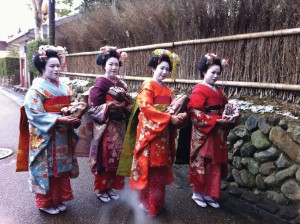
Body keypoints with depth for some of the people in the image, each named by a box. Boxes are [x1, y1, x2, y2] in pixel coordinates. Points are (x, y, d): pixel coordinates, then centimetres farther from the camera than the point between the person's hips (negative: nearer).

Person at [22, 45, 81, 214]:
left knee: (62, 166, 14)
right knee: (47, 168, 6)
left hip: (63, 136, 6)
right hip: (45, 136, -6)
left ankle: (59, 199, 31)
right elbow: (35, 114, -19)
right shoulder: (37, 88, -12)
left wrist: (74, 117, -6)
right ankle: (46, 203, 23)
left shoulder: (64, 87, 8)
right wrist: (59, 119, -25)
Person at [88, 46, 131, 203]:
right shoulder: (100, 83, -9)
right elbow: (93, 106, -13)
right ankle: (100, 189, 20)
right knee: (104, 157, 2)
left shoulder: (121, 84, 11)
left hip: (119, 126, 7)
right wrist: (110, 106, -22)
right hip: (105, 127, -6)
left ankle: (111, 186, 28)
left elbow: (127, 103, 16)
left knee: (116, 157, 13)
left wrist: (127, 108, -5)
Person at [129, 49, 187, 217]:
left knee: (161, 167, 13)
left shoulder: (168, 90, 15)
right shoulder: (148, 86, -7)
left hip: (165, 132, 7)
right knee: (150, 167, 0)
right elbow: (146, 107, -19)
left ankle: (158, 202, 26)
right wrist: (170, 118, -22)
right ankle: (148, 202, 14)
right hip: (150, 132, -7)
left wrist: (180, 115, -9)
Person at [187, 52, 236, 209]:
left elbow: (224, 108, 20)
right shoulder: (199, 90, -11)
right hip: (204, 133, -8)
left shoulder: (218, 90, 13)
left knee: (214, 165, 12)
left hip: (217, 133, 8)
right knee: (202, 164, 3)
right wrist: (216, 120, -21)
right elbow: (195, 113, -19)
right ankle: (197, 193, 21)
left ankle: (209, 194, 25)